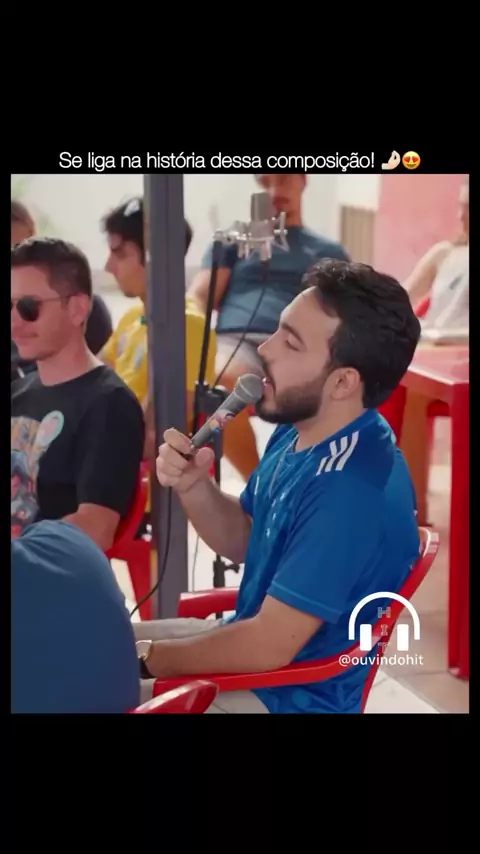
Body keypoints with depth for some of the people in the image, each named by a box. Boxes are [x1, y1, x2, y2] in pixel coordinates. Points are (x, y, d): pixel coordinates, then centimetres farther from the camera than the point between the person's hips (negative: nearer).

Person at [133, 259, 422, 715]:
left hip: (290, 694, -9)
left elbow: (268, 645, -28)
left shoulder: (353, 492, -31)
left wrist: (146, 657, -15)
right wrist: (193, 485, -9)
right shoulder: (300, 431, -1)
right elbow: (243, 541, 11)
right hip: (250, 641, 9)